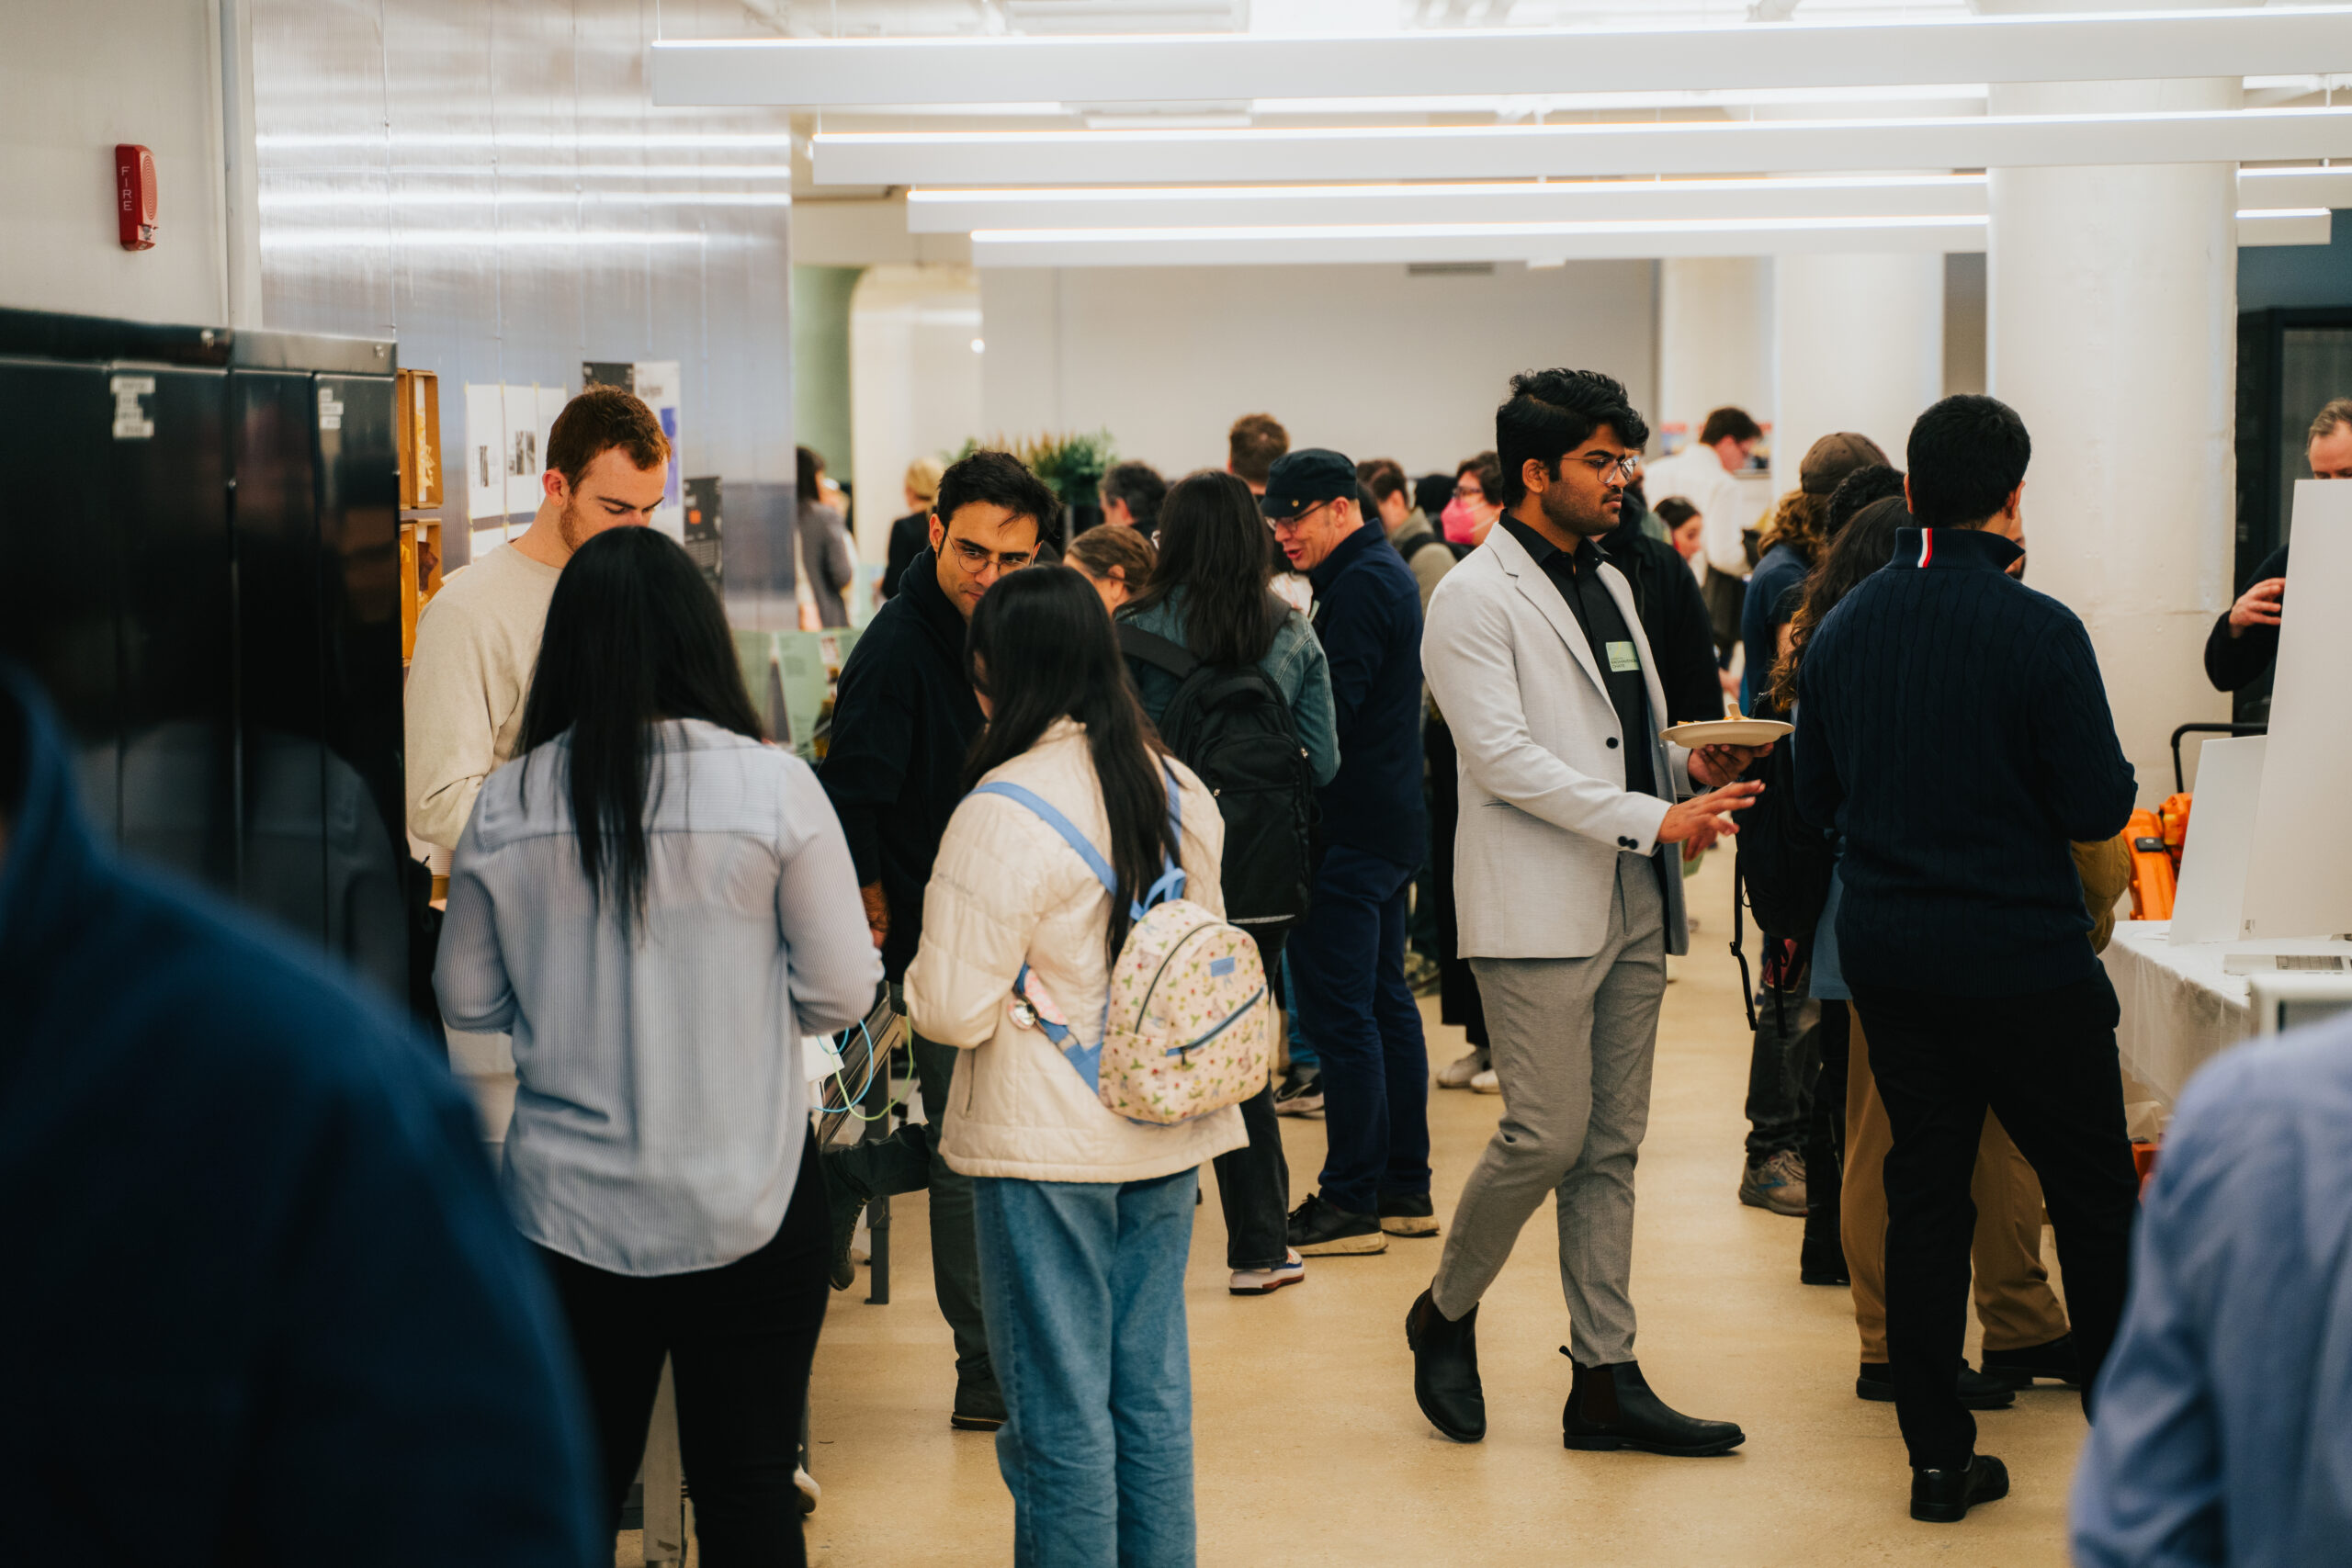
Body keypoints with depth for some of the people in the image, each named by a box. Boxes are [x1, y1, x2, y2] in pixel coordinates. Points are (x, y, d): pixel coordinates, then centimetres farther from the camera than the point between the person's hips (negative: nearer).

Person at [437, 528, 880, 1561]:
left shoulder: (506, 806, -5)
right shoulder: (772, 787, -11)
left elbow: (466, 999, 6)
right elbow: (841, 992, -6)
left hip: (565, 1206, 2)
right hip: (744, 1200, -2)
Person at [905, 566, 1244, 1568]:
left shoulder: (1006, 809, -18)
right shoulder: (1179, 789, 3)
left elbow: (952, 1008, -18)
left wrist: (916, 978, 2)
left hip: (1050, 1146, -6)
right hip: (1166, 1131, 7)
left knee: (1060, 1409, 3)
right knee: (1154, 1389, 15)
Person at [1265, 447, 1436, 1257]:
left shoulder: (1359, 587, -15)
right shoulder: (1388, 574, 17)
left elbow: (1329, 714, -22)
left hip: (1348, 835, -11)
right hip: (1391, 825, 11)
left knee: (1340, 1015, -7)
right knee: (1386, 1003, 14)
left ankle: (1351, 1202, -4)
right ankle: (1406, 1188, 19)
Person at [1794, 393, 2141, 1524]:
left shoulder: (1844, 627, 2)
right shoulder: (2038, 630, -16)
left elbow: (1815, 794, 10)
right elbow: (2098, 808, -14)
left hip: (1886, 952, 5)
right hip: (2021, 954, -5)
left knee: (1924, 1188, 10)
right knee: (2093, 1190, 8)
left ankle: (1939, 1457, 12)